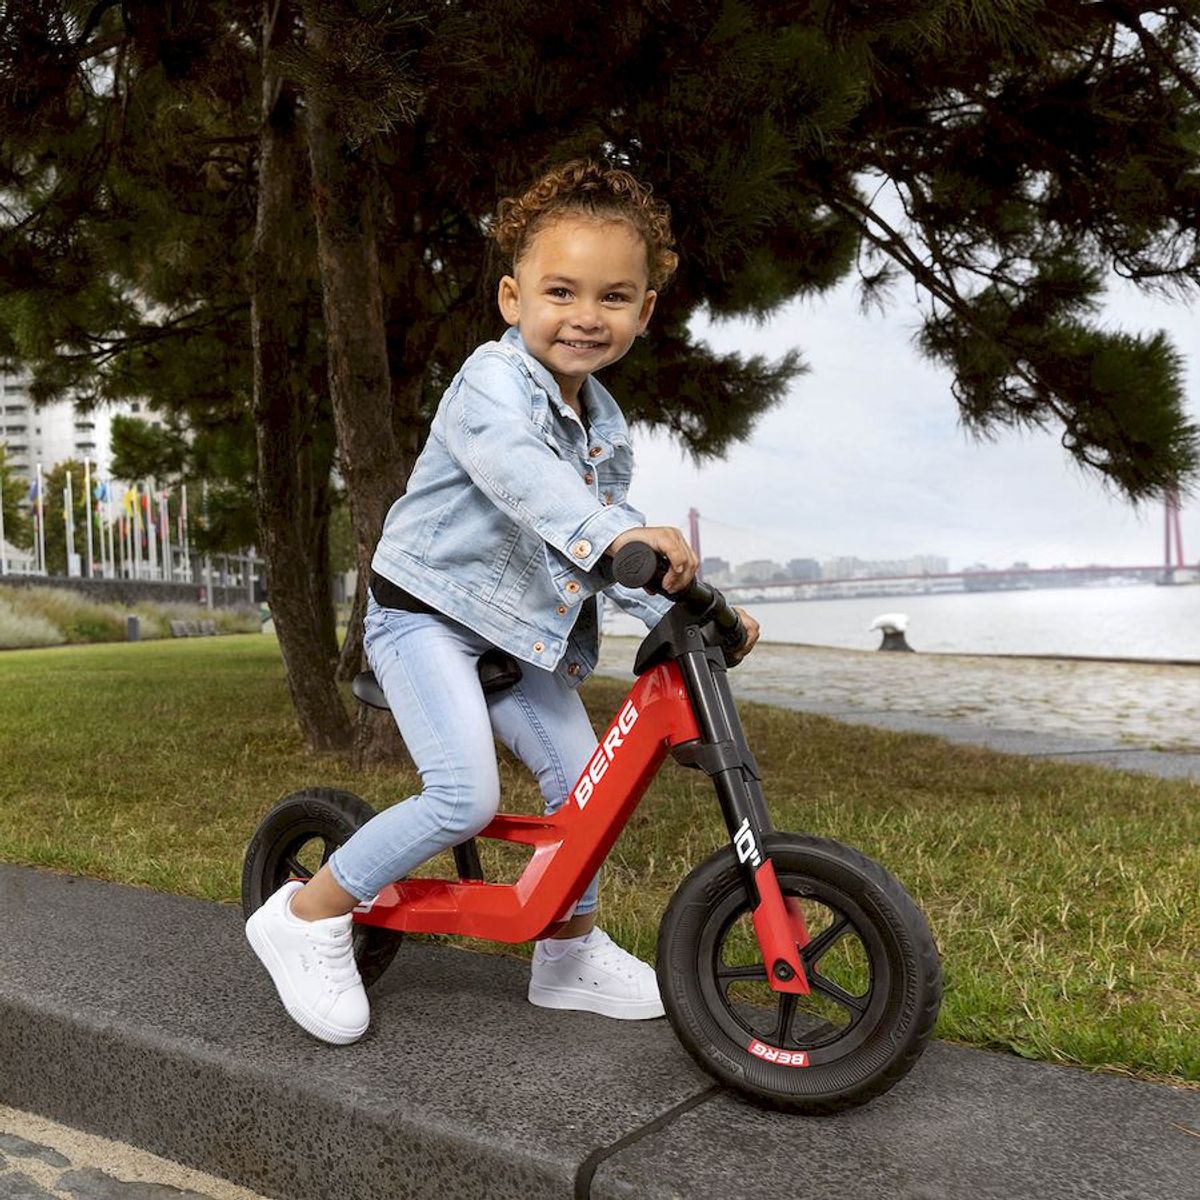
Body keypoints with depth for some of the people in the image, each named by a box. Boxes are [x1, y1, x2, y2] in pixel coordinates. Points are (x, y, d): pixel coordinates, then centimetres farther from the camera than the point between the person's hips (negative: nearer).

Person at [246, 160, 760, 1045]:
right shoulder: (494, 381, -18)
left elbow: (601, 554, 9)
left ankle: (572, 948, 25)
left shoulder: (607, 427, 7)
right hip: (427, 614, -8)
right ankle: (307, 917, 0)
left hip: (517, 632, 8)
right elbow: (517, 469, -40)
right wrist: (613, 530, -56)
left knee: (583, 777, 5)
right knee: (467, 796, -20)